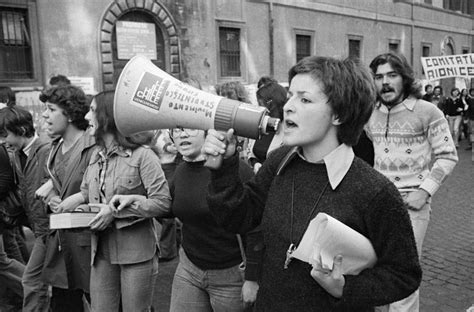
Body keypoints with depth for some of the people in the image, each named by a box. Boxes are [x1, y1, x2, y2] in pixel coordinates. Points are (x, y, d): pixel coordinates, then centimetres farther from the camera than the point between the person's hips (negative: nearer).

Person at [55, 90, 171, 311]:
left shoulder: (142, 154, -13)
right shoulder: (96, 155, 8)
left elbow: (162, 203, -17)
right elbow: (87, 191, 19)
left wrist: (116, 211, -20)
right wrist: (79, 198, -5)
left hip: (136, 251, -6)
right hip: (102, 251, 6)